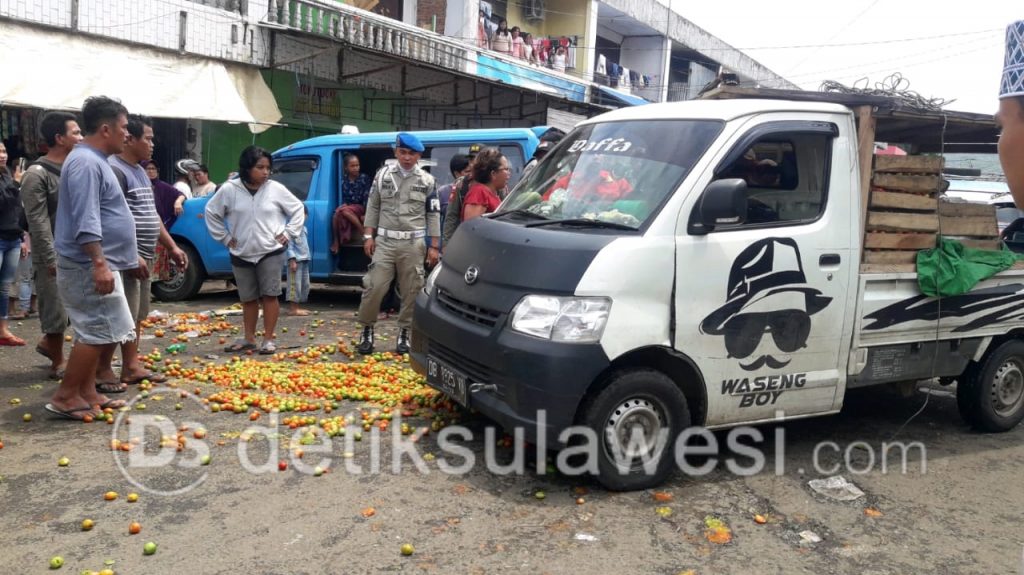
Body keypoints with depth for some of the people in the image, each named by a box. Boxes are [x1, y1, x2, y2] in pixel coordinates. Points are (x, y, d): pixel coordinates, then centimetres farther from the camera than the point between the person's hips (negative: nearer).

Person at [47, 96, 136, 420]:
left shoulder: (95, 161, 17)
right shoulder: (86, 163, -17)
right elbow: (85, 222, -24)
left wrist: (103, 263, 28)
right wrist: (99, 264, -27)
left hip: (96, 264, 11)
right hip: (88, 267, -11)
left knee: (103, 331, 13)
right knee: (100, 332, -7)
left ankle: (85, 391, 20)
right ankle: (65, 396, 2)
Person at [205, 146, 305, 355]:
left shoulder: (276, 189, -4)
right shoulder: (229, 189, -4)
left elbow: (297, 209, 7)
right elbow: (211, 212, 8)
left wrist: (288, 233, -1)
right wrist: (224, 237, 4)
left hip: (271, 252, -1)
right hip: (241, 255, 2)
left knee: (270, 295, -2)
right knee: (248, 298, 12)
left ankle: (268, 339, 6)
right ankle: (249, 338, 23)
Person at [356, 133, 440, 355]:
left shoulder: (427, 181, 4)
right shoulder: (383, 175, 6)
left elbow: (433, 215, 4)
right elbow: (373, 207, 10)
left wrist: (434, 246, 0)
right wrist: (369, 236, 2)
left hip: (413, 244, 0)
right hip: (385, 241, 0)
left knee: (411, 291, 4)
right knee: (373, 287, -4)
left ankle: (404, 333, 17)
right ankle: (367, 329, 12)